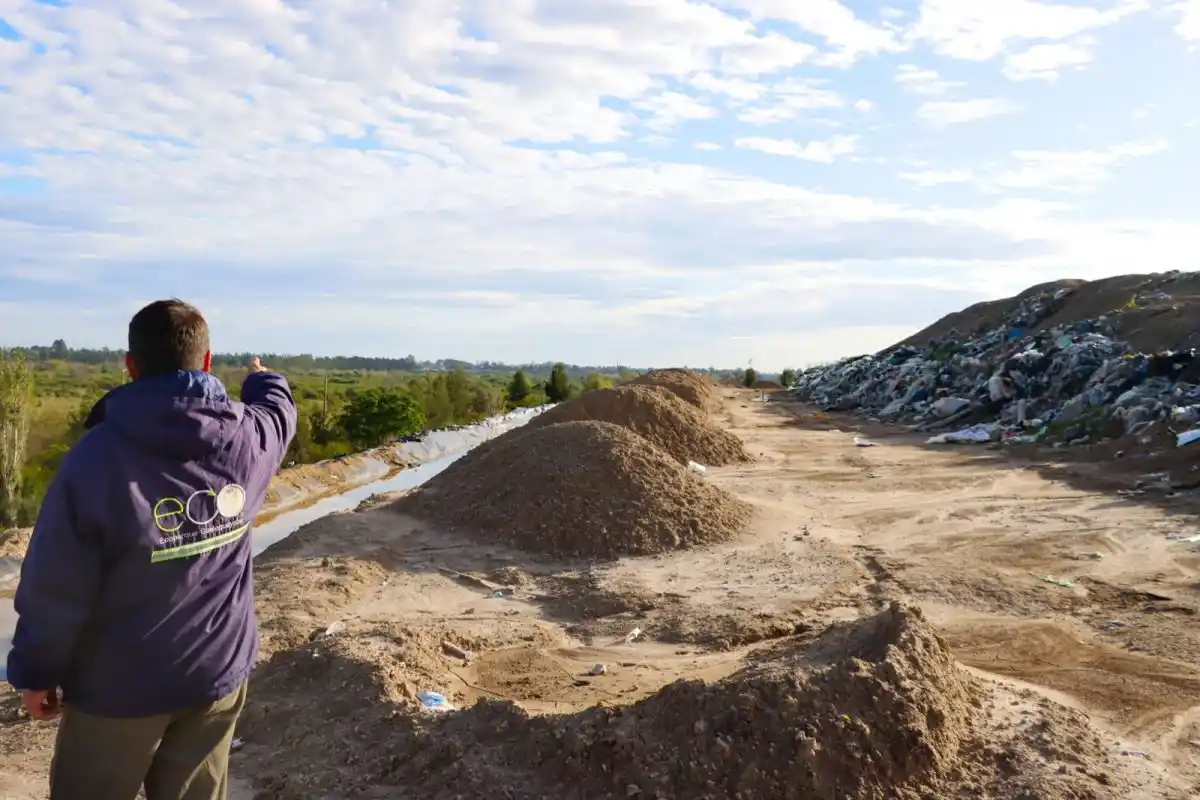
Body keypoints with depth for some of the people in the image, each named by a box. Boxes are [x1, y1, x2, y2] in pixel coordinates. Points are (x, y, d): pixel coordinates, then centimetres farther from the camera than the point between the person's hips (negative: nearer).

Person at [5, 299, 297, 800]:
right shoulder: (248, 436, -10)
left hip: (119, 685, -3)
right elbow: (278, 410, 16)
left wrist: (35, 670, 2)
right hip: (218, 673, 3)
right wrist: (264, 378, 39)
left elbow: (55, 585, -13)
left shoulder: (98, 455, -20)